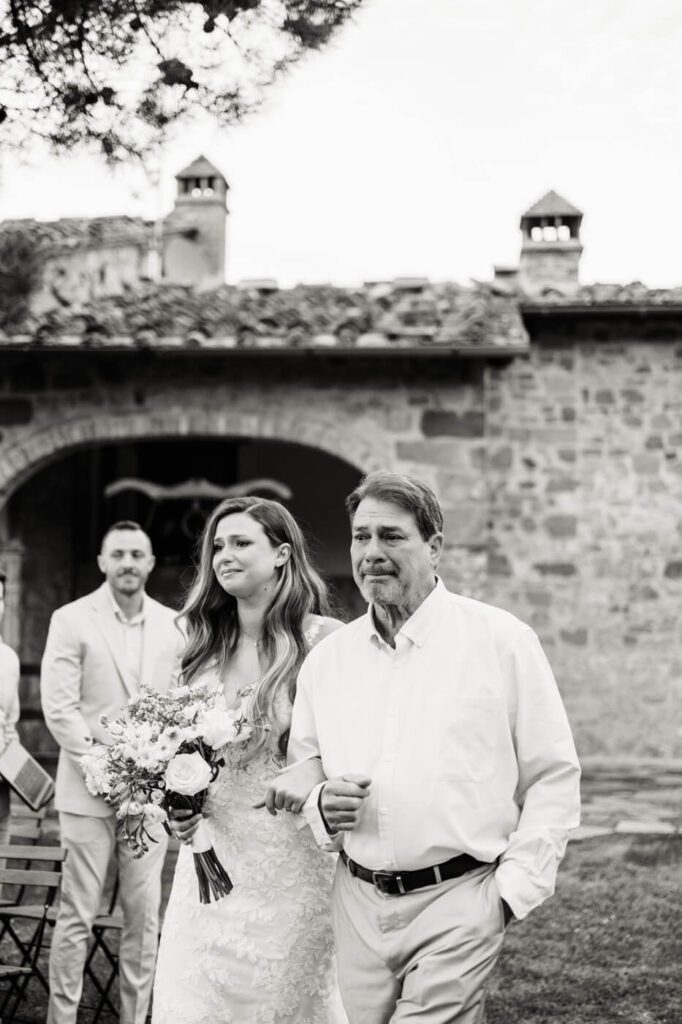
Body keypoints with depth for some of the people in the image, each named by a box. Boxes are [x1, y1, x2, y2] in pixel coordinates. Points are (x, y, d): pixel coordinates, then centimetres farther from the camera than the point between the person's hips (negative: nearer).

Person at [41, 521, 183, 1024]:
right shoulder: (71, 620, -3)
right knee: (77, 915, 2)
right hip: (90, 791, -3)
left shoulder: (172, 624, 7)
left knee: (144, 916, 7)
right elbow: (59, 707, -9)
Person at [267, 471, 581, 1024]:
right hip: (358, 904, 4)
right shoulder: (325, 659, 7)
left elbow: (553, 777, -3)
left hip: (458, 902, -4)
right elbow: (298, 772, 16)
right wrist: (322, 805, -5)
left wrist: (516, 886, -8)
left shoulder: (502, 640, -5)